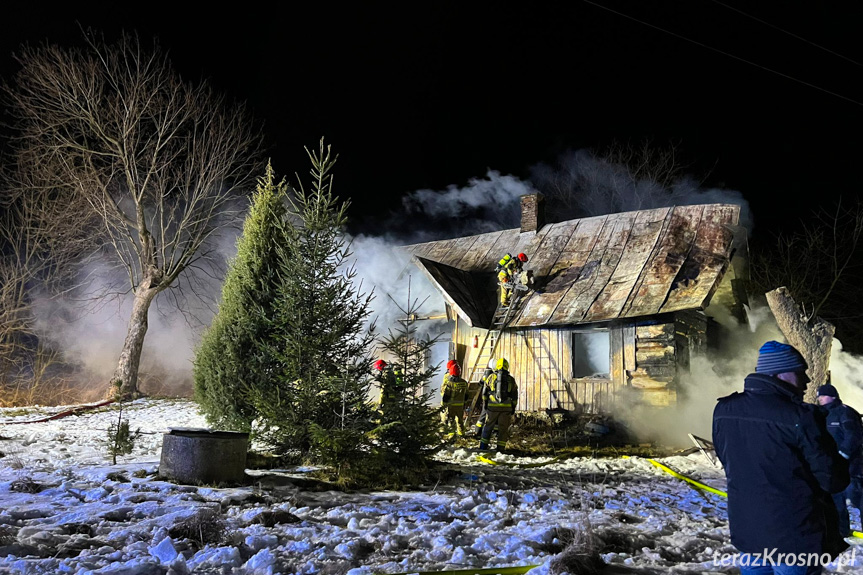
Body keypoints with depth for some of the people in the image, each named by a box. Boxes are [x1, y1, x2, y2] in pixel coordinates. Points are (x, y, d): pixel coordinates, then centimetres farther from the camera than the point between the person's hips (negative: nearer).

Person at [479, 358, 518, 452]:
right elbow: (514, 396, 9)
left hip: (492, 406, 0)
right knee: (503, 428, 6)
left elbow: (485, 392, 6)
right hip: (506, 407, 0)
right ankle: (501, 448, 6)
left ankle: (483, 446, 12)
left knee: (488, 426, 11)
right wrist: (513, 408, 14)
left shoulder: (491, 377, 4)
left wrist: (485, 404, 13)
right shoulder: (511, 379, 8)